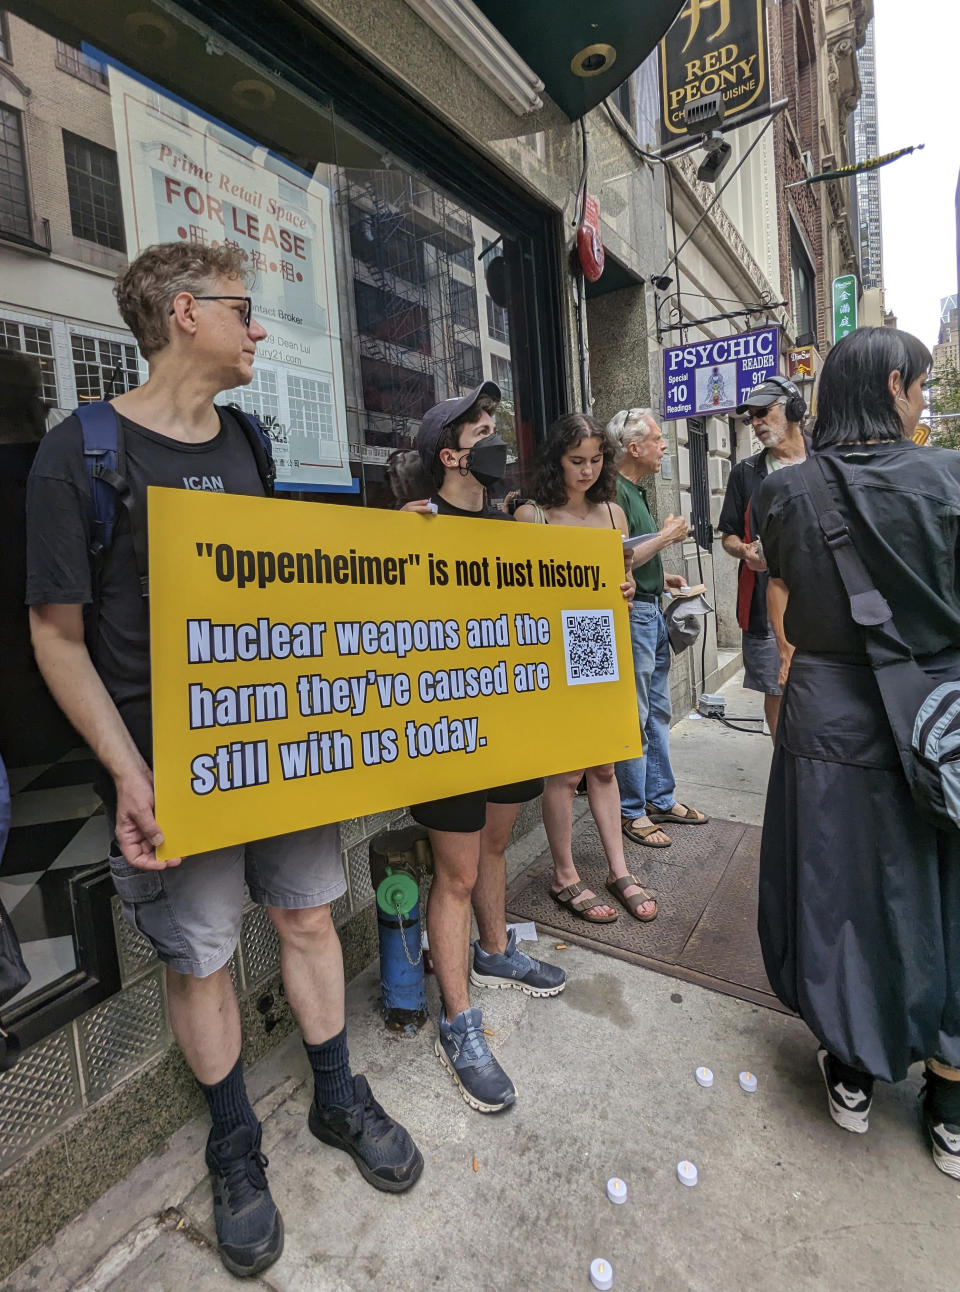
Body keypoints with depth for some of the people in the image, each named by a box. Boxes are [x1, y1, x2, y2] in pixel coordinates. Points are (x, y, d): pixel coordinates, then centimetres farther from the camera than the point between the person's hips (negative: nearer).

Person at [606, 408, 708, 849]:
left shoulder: (637, 490, 17)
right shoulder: (614, 493, -15)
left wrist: (661, 577, 14)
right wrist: (666, 537, -13)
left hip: (651, 610, 10)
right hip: (631, 614, -10)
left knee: (657, 711, 16)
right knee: (634, 717, -1)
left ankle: (660, 799, 29)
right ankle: (632, 812, 12)